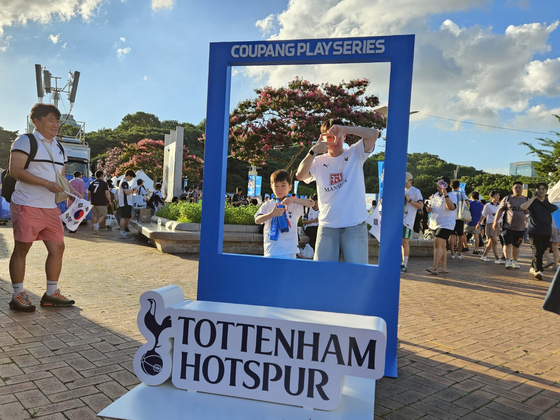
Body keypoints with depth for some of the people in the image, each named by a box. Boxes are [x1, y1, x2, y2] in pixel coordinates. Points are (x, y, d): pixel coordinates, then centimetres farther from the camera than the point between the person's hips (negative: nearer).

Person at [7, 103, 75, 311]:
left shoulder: (59, 148, 17)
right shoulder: (25, 141, -5)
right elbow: (15, 170, -16)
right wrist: (47, 183, -22)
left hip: (50, 208, 7)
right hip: (26, 206, -7)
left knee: (57, 247, 5)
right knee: (21, 249, 1)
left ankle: (51, 293, 16)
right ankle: (18, 296, 12)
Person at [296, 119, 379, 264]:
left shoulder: (355, 153, 6)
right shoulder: (319, 161, 9)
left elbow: (373, 134, -10)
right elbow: (300, 176, -8)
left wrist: (344, 129, -15)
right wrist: (313, 151, -16)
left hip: (355, 225, -2)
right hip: (327, 226, 2)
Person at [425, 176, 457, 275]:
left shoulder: (451, 195, -8)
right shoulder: (435, 195, 15)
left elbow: (452, 207, -26)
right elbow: (432, 206, 29)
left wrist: (445, 194, -30)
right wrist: (429, 208, 5)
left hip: (446, 225, -8)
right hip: (435, 224, 8)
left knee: (438, 244, -17)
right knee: (441, 246, 10)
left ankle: (434, 267, -21)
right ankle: (444, 267, 16)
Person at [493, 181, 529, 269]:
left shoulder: (526, 199, 11)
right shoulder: (507, 198, 4)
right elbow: (500, 210, 4)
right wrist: (495, 221, -2)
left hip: (520, 228, 2)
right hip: (508, 226, -2)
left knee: (516, 246, 8)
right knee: (508, 243, -11)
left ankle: (515, 261, 18)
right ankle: (508, 260, -8)